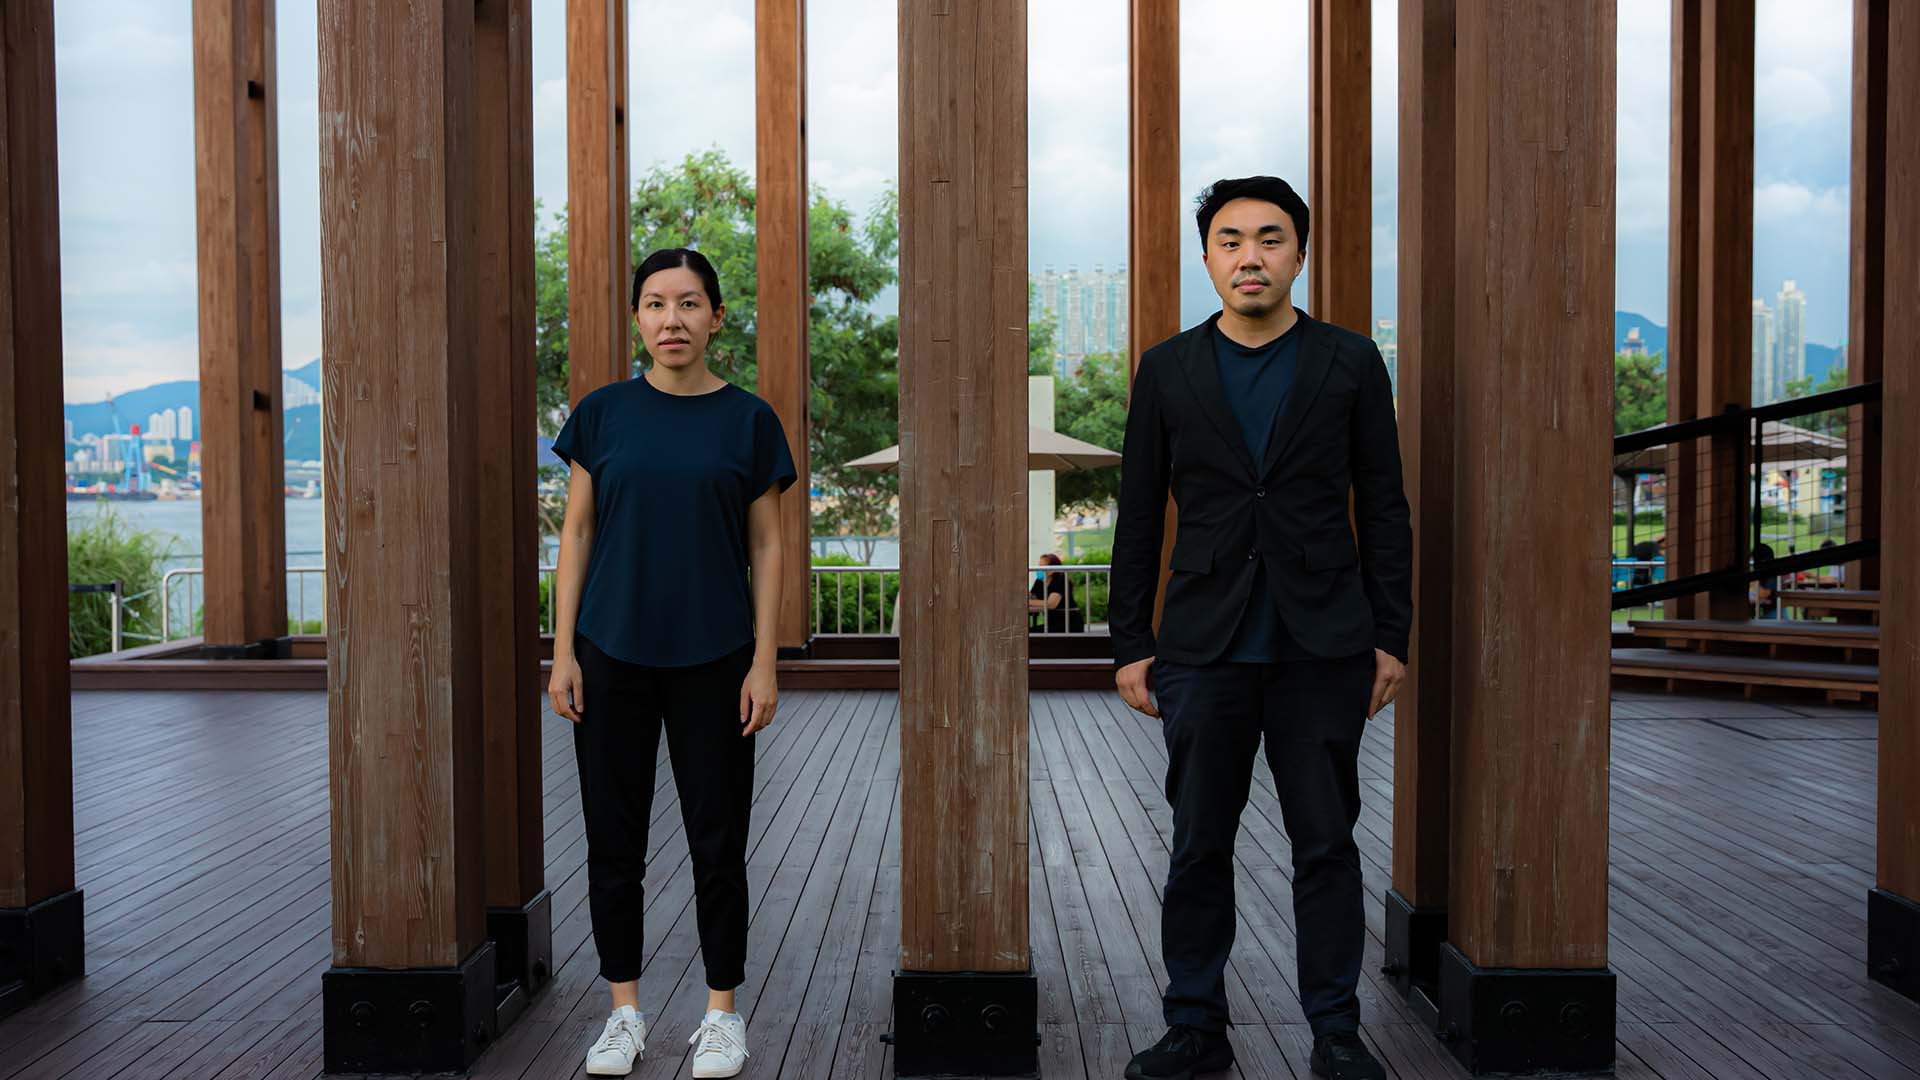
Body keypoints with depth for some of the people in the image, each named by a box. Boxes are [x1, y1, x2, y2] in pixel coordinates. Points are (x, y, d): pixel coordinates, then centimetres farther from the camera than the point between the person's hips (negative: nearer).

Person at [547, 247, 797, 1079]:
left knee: (717, 840, 6)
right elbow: (577, 533, 4)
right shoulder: (603, 413, 2)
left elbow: (765, 548, 1)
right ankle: (624, 1012, 23)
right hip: (613, 657, 1)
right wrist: (563, 651, -1)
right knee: (614, 839, 8)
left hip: (713, 660, -1)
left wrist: (764, 661, -4)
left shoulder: (748, 419, 0)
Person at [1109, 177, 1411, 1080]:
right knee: (1198, 847, 7)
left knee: (1327, 844, 6)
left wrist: (1391, 637, 0)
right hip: (1204, 648, 1)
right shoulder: (1167, 370, 5)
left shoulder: (1350, 363, 4)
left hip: (1323, 648, -1)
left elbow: (1384, 508, 4)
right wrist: (1130, 645, 3)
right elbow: (1138, 518, 6)